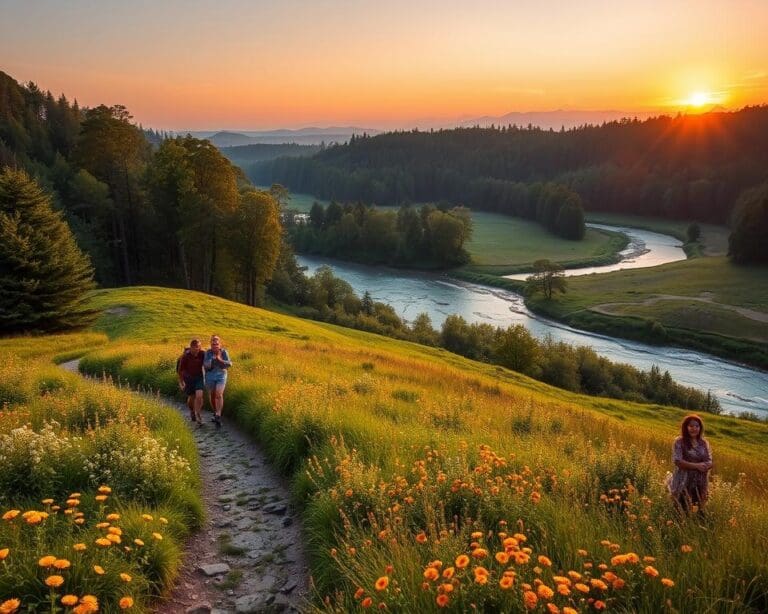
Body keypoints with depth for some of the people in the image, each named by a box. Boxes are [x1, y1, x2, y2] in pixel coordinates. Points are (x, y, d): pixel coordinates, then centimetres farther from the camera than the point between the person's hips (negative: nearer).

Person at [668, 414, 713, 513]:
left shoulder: (704, 443, 8)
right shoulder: (679, 442, -6)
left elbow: (710, 463, 3)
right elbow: (678, 461, -14)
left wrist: (703, 466, -19)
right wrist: (696, 466, -20)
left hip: (700, 484, 4)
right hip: (683, 484, -4)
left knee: (697, 511, 9)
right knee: (682, 511, -4)